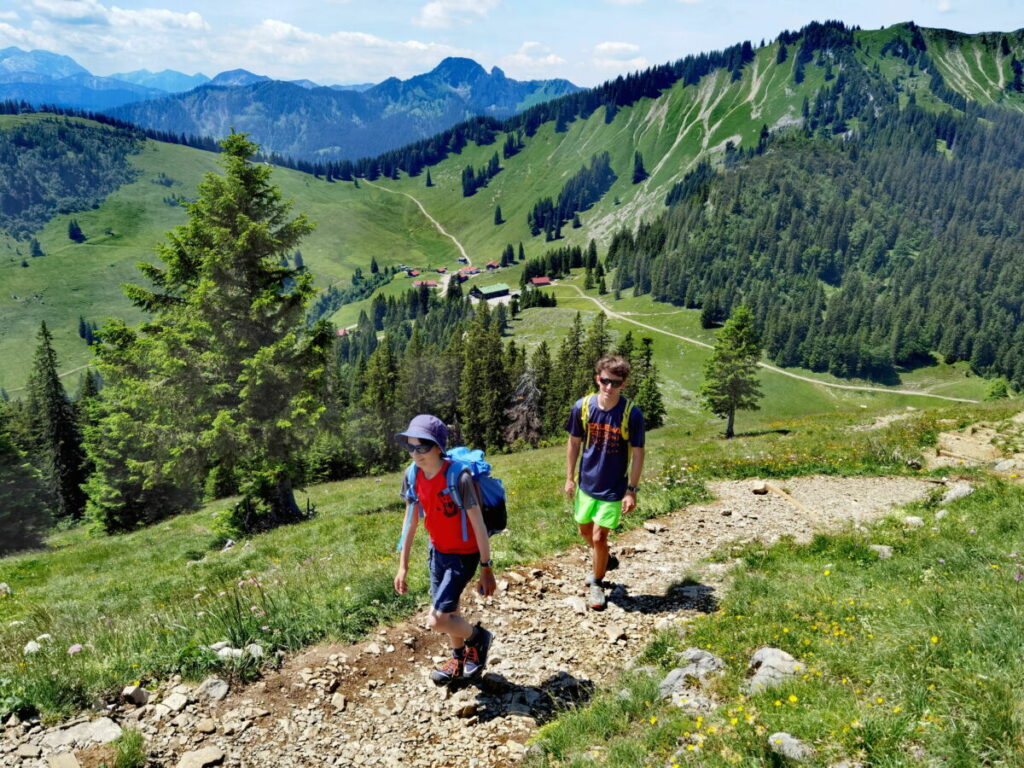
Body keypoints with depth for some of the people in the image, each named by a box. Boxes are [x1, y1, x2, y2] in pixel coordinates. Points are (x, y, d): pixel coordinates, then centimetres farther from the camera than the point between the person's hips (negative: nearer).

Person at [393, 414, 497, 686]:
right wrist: (403, 566, 4)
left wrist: (486, 568, -16)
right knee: (449, 613, 20)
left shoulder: (458, 478, -27)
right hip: (437, 552, 6)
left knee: (436, 620, -10)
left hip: (463, 556, -6)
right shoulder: (413, 476, -9)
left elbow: (478, 525, -20)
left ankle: (478, 638, 19)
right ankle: (459, 659, 46)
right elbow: (410, 521, 2)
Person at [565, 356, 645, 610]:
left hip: (614, 488, -4)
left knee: (599, 537, -1)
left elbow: (637, 453, -10)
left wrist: (632, 490, -11)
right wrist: (570, 478, 4)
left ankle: (597, 582, 25)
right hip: (587, 483, 4)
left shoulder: (632, 414, -19)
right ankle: (605, 561, 50)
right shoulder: (582, 407, -11)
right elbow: (574, 443, 2)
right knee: (585, 531, 20)